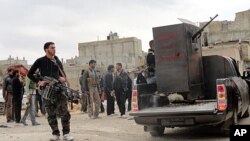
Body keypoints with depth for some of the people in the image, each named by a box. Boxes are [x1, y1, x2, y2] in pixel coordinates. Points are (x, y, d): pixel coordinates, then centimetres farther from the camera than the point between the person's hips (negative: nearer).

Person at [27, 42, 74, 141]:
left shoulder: (58, 61, 12)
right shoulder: (40, 61, 3)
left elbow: (63, 74, 21)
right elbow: (30, 74, 7)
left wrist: (63, 78, -3)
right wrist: (38, 82, -6)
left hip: (59, 89, 2)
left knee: (64, 112, -6)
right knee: (51, 114, 4)